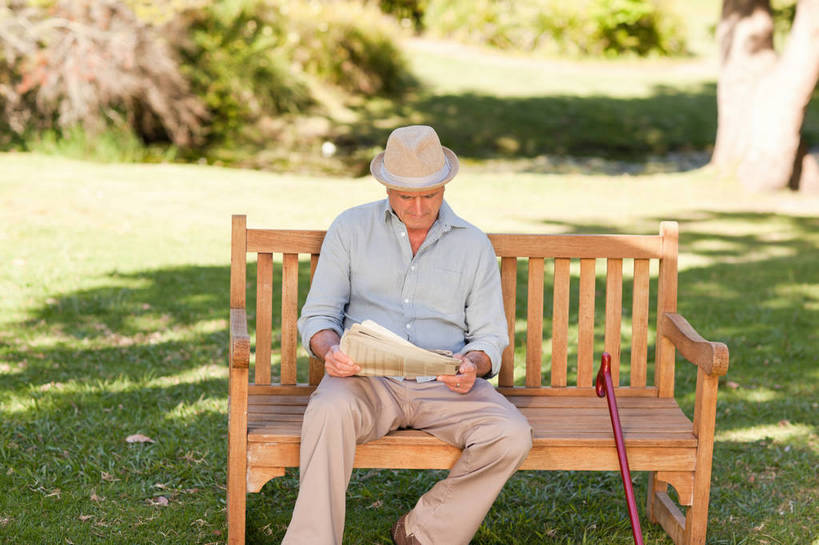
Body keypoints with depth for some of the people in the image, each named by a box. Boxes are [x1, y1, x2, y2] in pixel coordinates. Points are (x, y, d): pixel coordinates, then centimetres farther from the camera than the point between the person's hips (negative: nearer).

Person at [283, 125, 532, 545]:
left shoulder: (474, 244, 11)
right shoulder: (350, 228, 9)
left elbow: (490, 335, 10)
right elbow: (318, 314, 7)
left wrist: (473, 365, -15)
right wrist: (330, 350, -17)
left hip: (445, 385, 2)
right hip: (367, 379, -1)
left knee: (511, 435, -25)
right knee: (329, 411, -36)